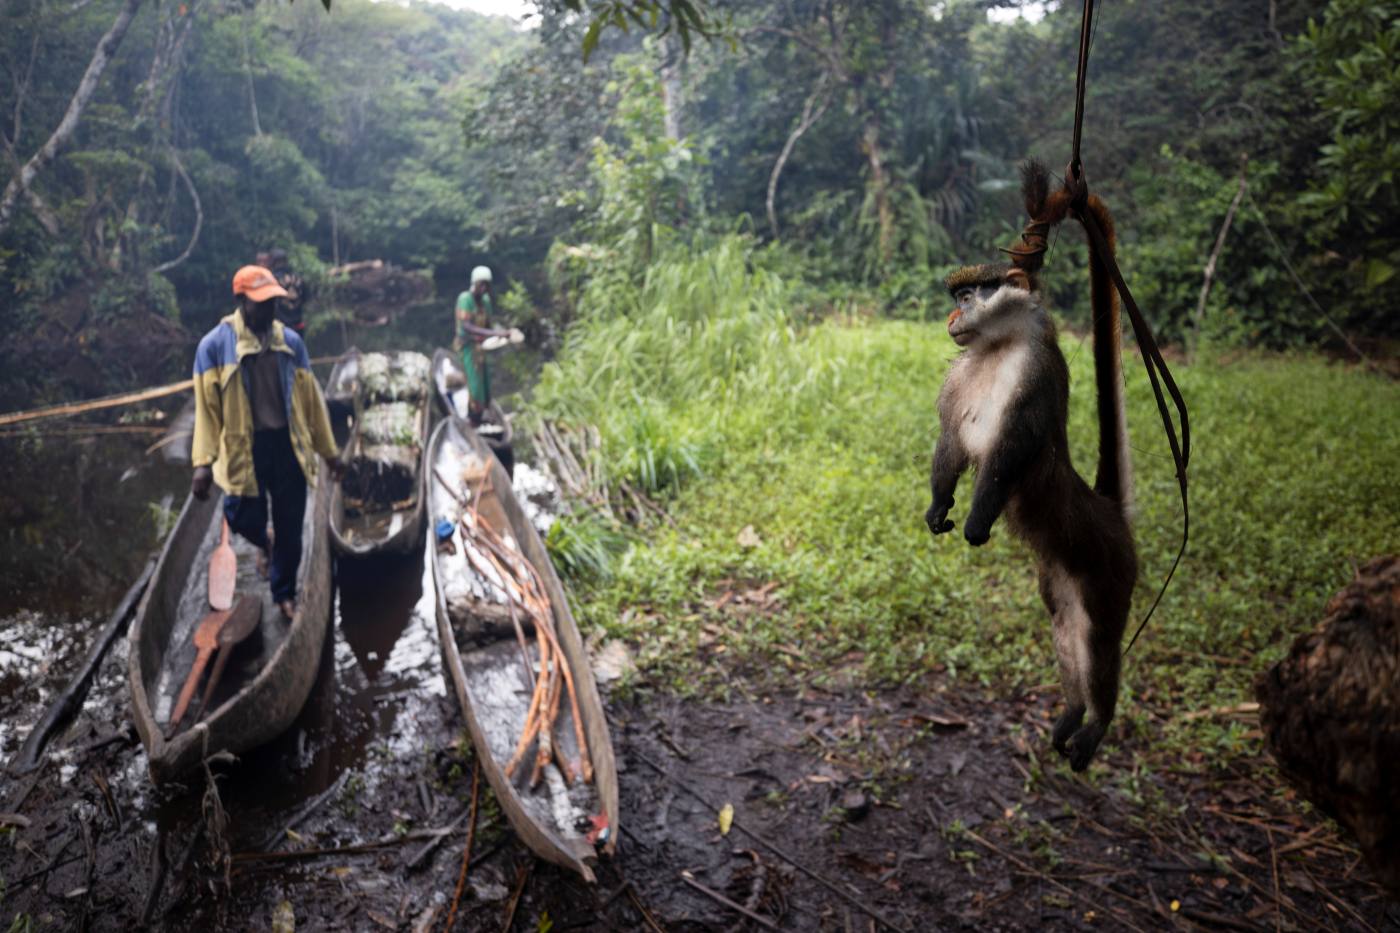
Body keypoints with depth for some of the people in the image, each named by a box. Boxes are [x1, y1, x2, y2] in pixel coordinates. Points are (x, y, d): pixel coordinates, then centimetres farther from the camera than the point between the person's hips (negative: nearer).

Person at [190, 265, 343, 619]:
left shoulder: (290, 341, 4)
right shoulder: (215, 344, -7)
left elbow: (311, 398, 8)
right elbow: (205, 405, -8)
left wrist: (329, 450, 9)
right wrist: (203, 461, -15)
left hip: (289, 445, 3)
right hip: (244, 448, -2)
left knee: (290, 528, 8)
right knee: (246, 520, 0)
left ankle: (285, 594, 27)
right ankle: (264, 543, 39)